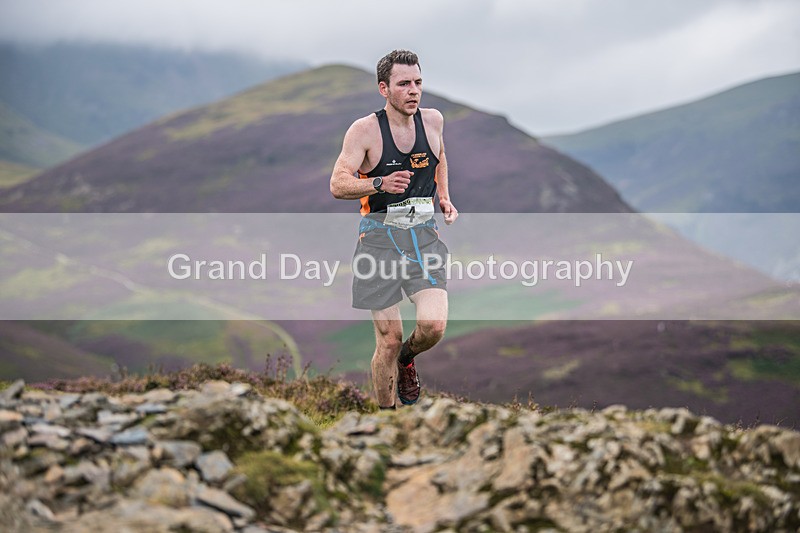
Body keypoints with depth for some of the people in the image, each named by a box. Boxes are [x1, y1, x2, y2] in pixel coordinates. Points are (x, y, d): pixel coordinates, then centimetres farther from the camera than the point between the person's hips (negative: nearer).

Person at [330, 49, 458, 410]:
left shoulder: (433, 120, 4)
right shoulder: (365, 130, -8)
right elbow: (338, 185, -14)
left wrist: (444, 198, 12)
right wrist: (379, 184, -31)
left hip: (424, 234, 3)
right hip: (380, 235, -3)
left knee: (433, 325, -17)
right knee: (389, 339, -2)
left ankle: (407, 360, 19)